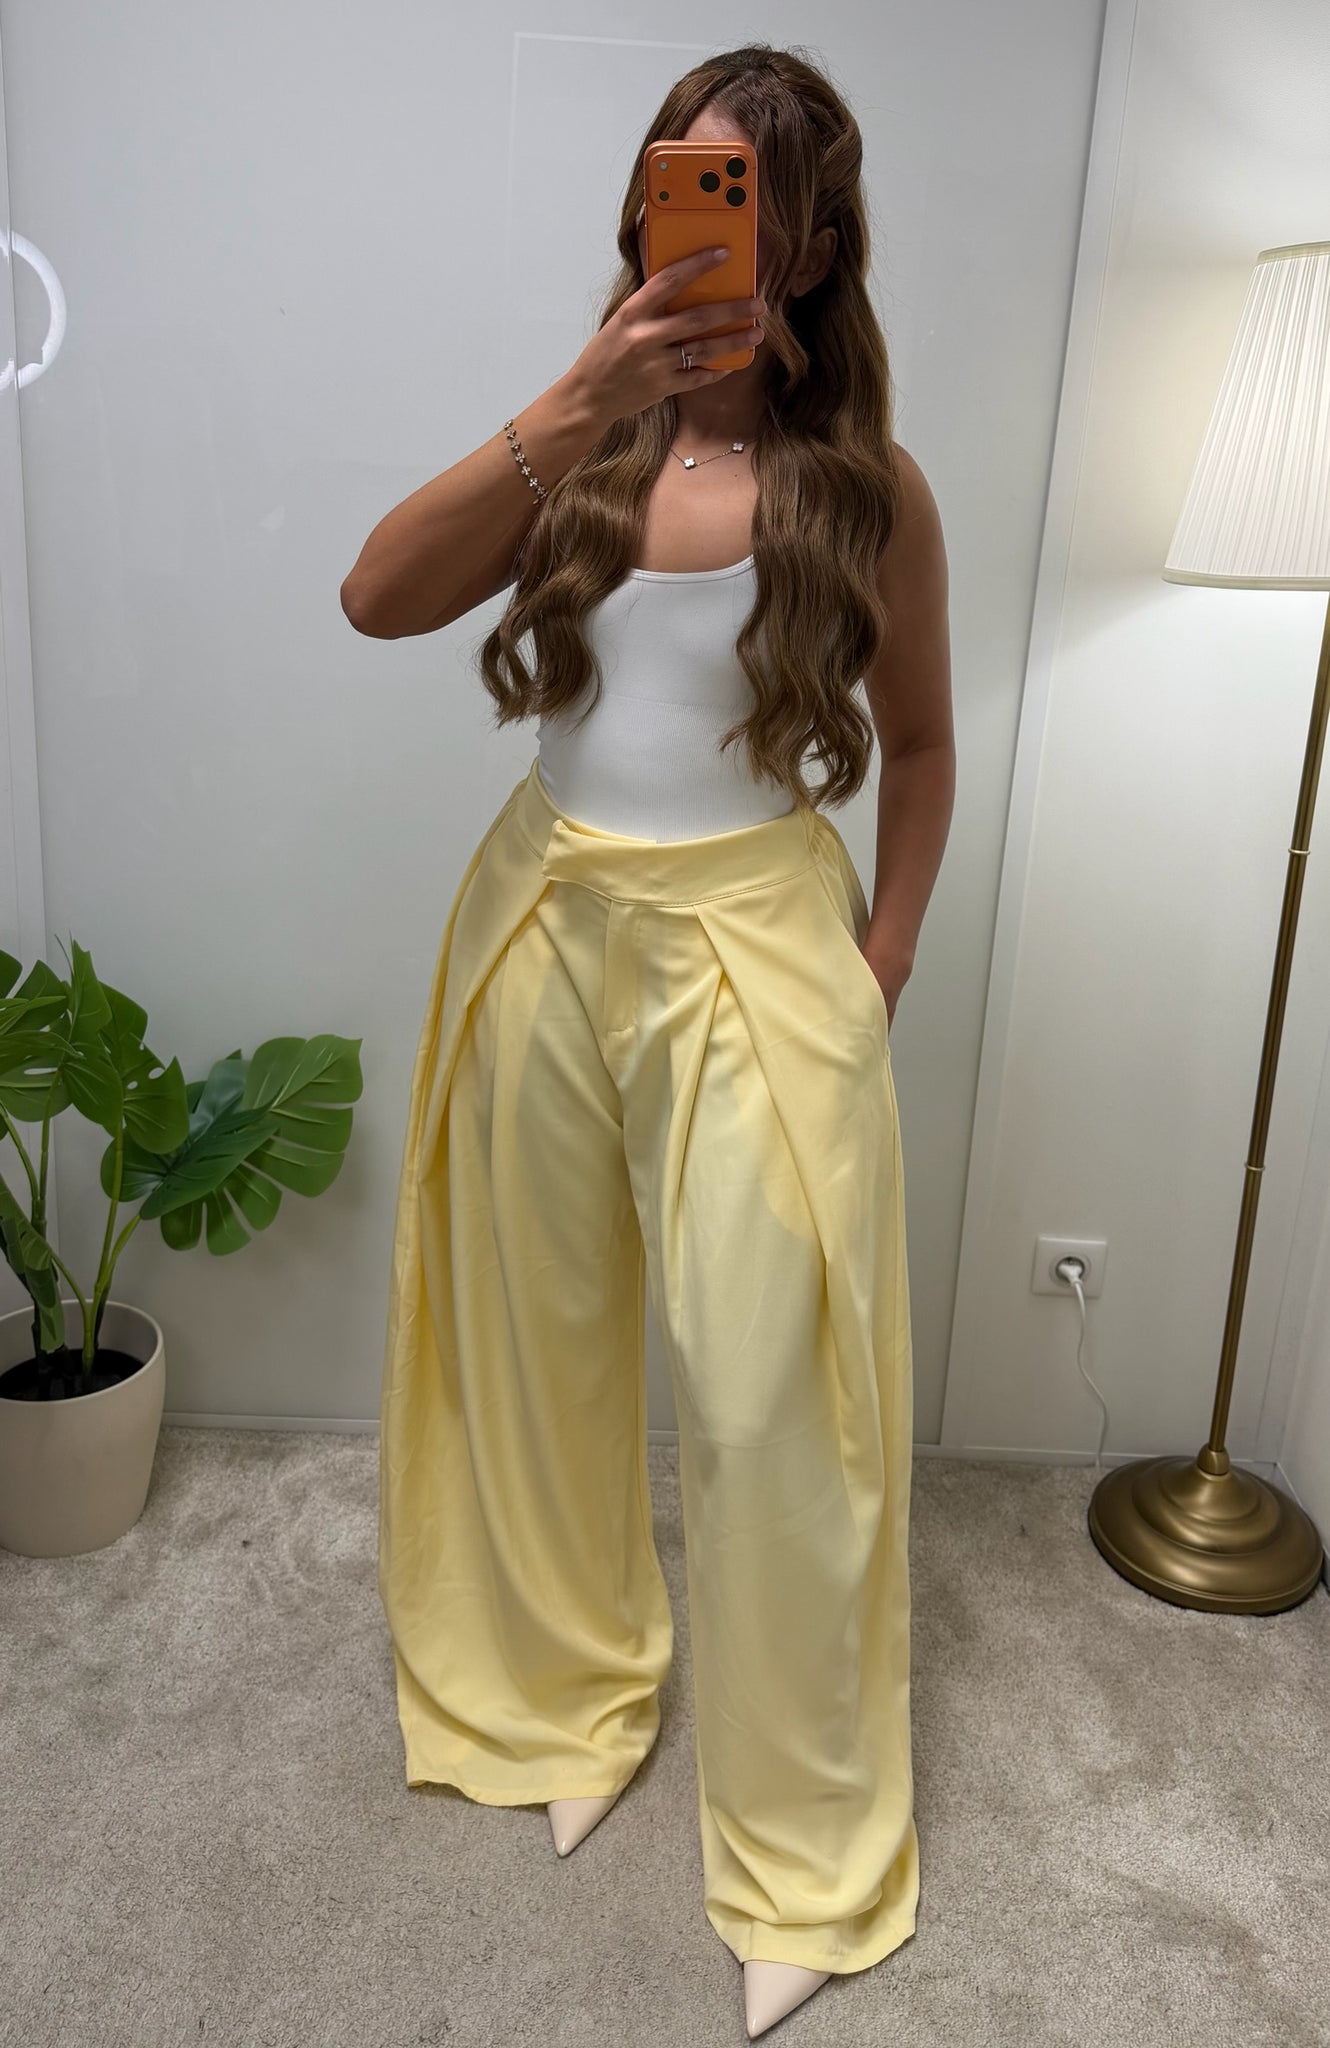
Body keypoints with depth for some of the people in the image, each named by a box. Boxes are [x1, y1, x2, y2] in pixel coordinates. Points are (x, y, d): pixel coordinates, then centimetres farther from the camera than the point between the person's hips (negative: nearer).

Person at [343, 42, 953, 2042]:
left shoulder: (867, 483, -2)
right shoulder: (583, 443, 3)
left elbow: (919, 743, 7)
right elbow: (378, 599, -11)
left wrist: (877, 969, 1)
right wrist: (563, 416, -21)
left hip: (752, 940, -3)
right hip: (548, 920, 3)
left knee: (771, 1395, 0)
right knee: (538, 1341, 15)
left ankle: (805, 1840, 23)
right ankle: (560, 1688, 42)